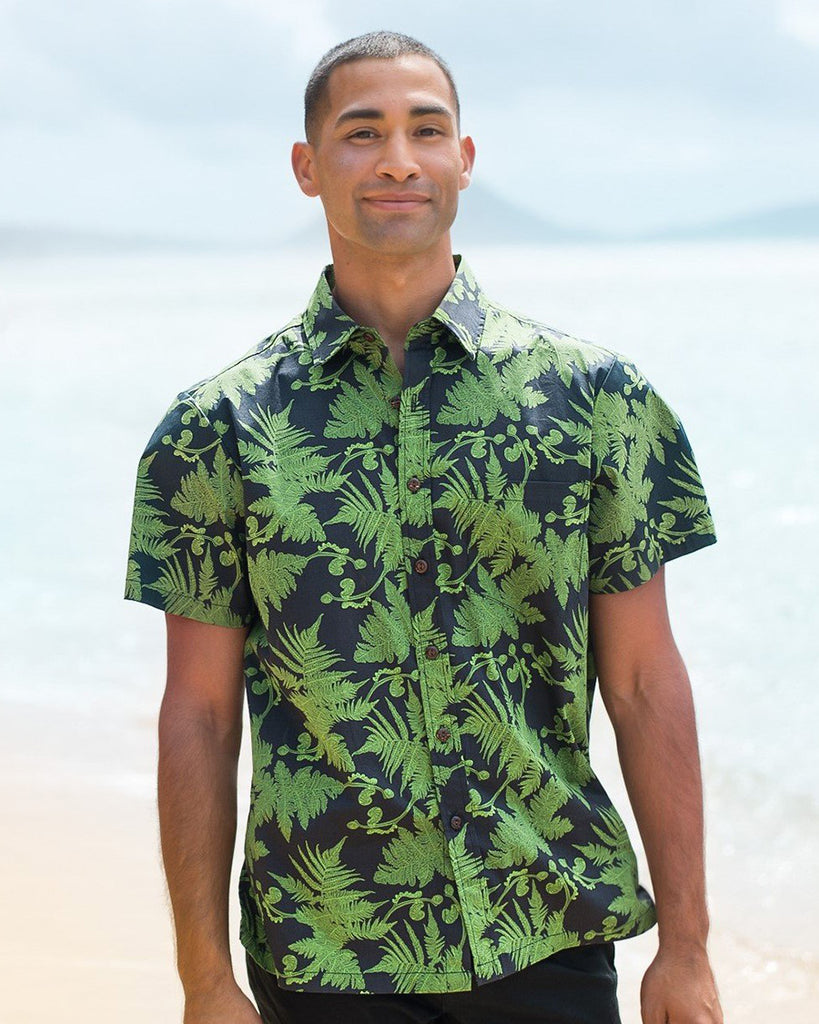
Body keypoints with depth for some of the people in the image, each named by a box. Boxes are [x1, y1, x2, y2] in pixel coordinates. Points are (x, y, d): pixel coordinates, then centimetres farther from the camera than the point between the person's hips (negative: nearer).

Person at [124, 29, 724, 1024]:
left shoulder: (592, 392, 1)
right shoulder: (219, 425, 0)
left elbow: (644, 684, 1)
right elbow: (199, 718, 0)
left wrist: (686, 944, -1)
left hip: (552, 940, 0)